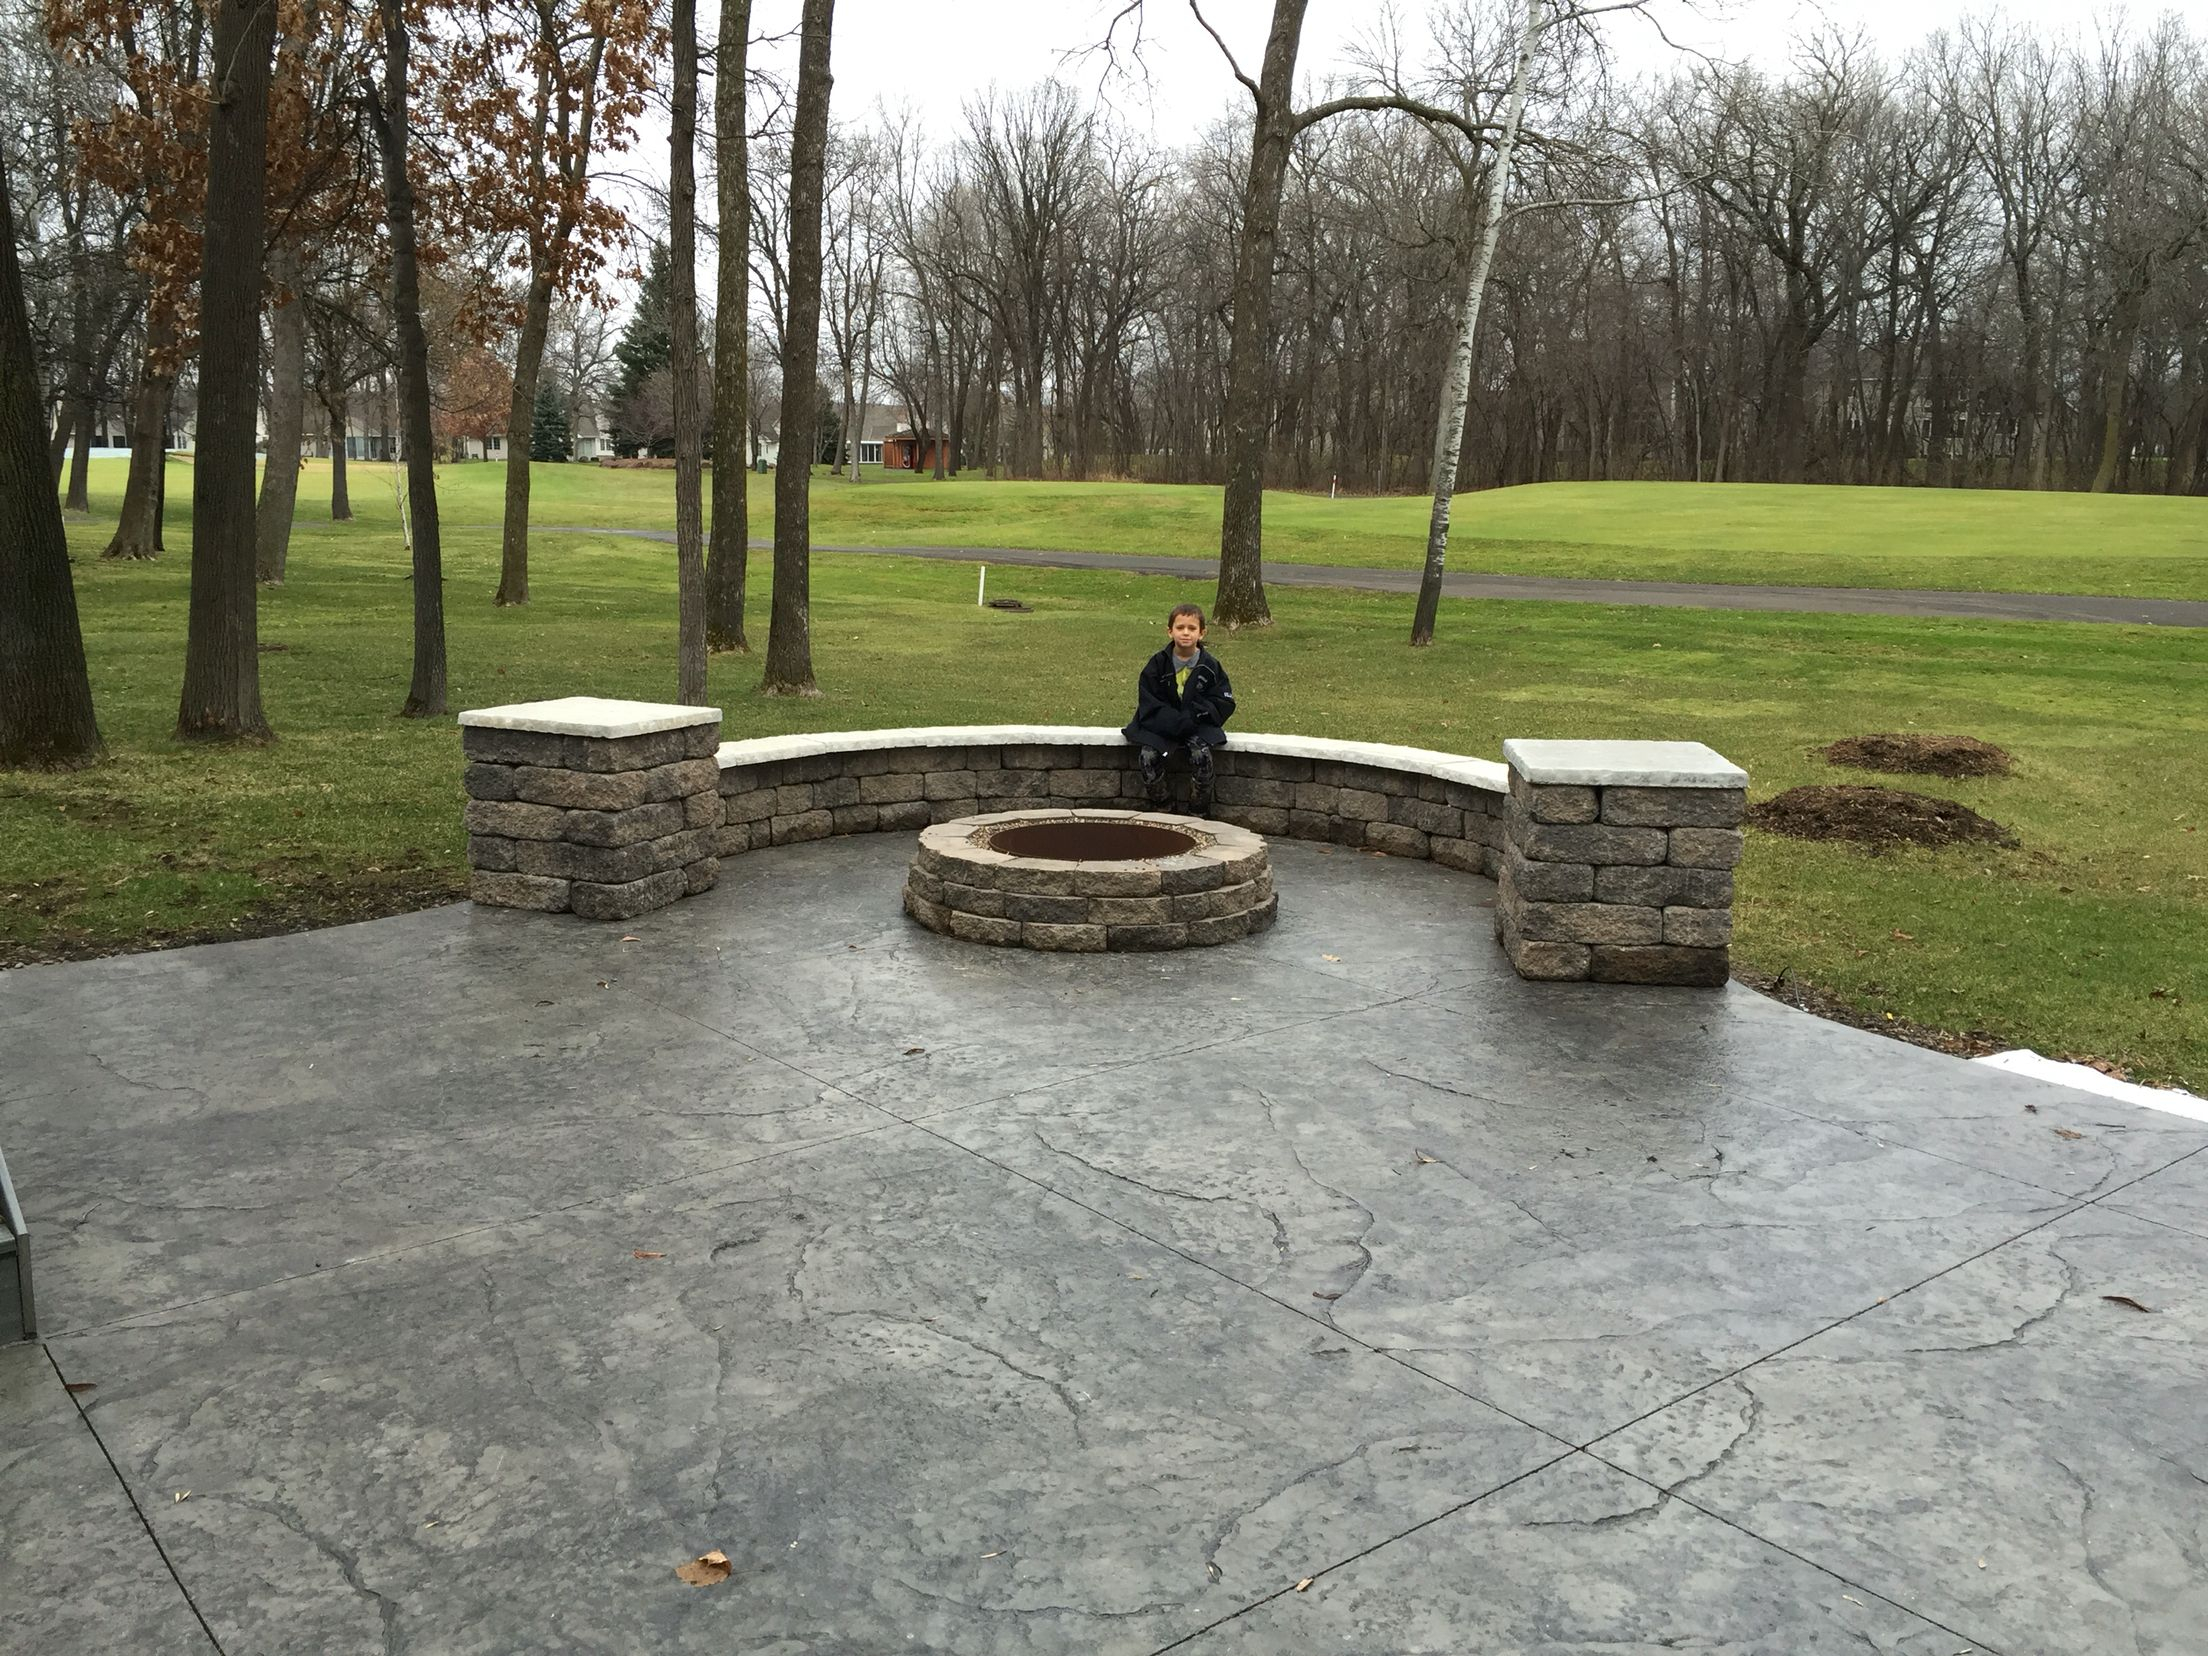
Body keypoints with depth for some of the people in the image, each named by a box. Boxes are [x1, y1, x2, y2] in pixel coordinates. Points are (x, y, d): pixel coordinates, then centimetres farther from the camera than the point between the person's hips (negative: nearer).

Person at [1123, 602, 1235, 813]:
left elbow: (1224, 703, -2)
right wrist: (1177, 722, -20)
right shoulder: (1158, 664, -1)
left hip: (1198, 725, -1)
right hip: (1161, 724, 1)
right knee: (1149, 756, -26)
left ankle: (1198, 813, -10)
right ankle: (1159, 808, -4)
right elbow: (1149, 703, -5)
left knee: (1201, 755, -29)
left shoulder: (1210, 666, -1)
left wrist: (1190, 718, -16)